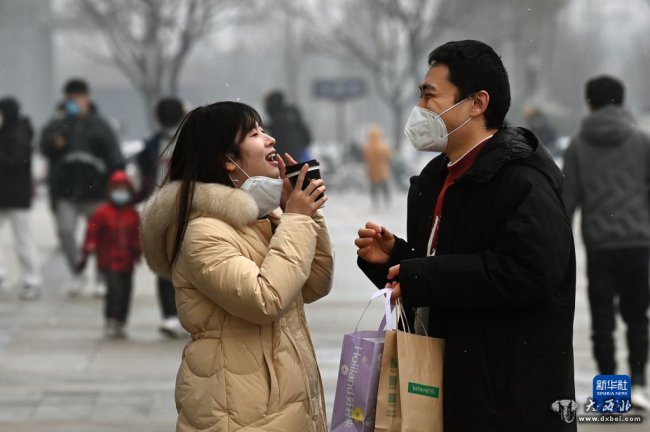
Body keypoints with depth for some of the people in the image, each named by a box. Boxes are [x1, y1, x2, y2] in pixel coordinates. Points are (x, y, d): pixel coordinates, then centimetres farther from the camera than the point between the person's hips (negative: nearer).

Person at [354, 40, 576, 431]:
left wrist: (421, 279, -23)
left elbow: (527, 273, -28)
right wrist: (394, 257, 2)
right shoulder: (438, 177, 15)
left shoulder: (522, 179, -15)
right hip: (447, 379, 9)